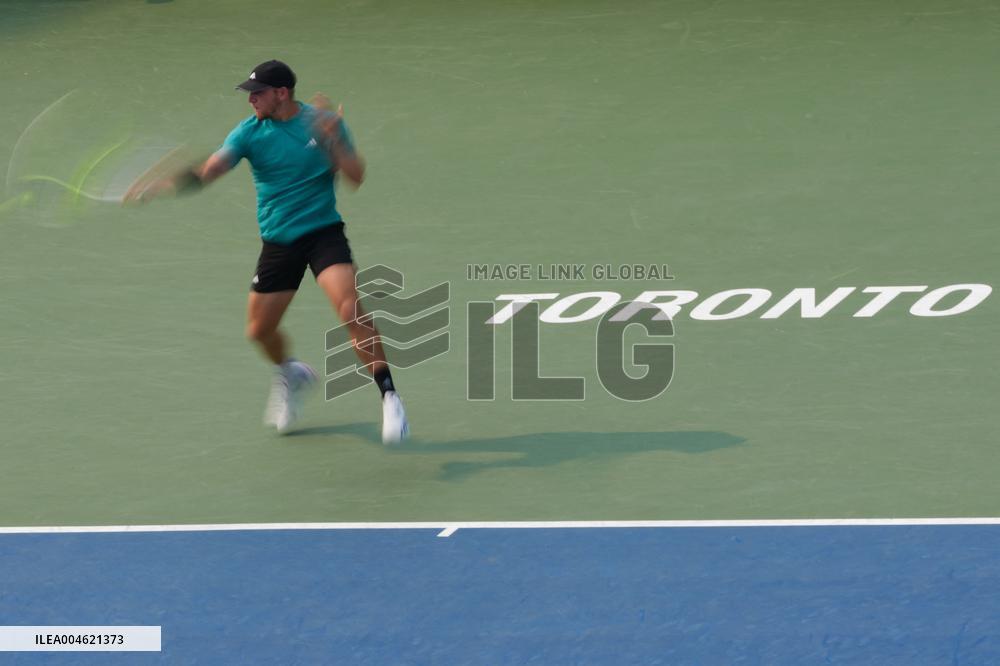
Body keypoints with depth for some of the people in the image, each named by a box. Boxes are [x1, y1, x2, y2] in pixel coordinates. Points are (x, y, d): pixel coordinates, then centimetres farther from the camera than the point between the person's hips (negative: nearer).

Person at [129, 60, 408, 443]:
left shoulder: (324, 122, -5)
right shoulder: (250, 133, -4)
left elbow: (356, 177, -9)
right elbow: (206, 172, -16)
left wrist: (332, 139, -25)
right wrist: (155, 189, -32)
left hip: (323, 233, -3)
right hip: (278, 242, 3)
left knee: (351, 309, -25)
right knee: (259, 330, 8)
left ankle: (388, 397, -20)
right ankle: (291, 375, 41)